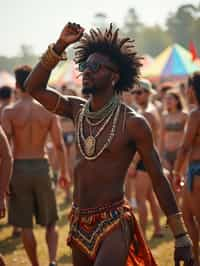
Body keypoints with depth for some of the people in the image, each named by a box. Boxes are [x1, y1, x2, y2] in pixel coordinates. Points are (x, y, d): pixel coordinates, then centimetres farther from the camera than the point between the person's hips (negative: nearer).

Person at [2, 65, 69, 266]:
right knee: (50, 222, 14)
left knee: (25, 225, 10)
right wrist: (64, 171, 9)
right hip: (41, 166, 2)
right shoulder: (48, 110, -2)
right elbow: (59, 145, -2)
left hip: (19, 168, -2)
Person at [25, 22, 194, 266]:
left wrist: (181, 238, -6)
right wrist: (60, 46, -7)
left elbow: (159, 180, -6)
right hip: (79, 224, 6)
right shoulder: (77, 110, 7)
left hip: (114, 224, -6)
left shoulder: (132, 123, -9)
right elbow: (34, 88, 3)